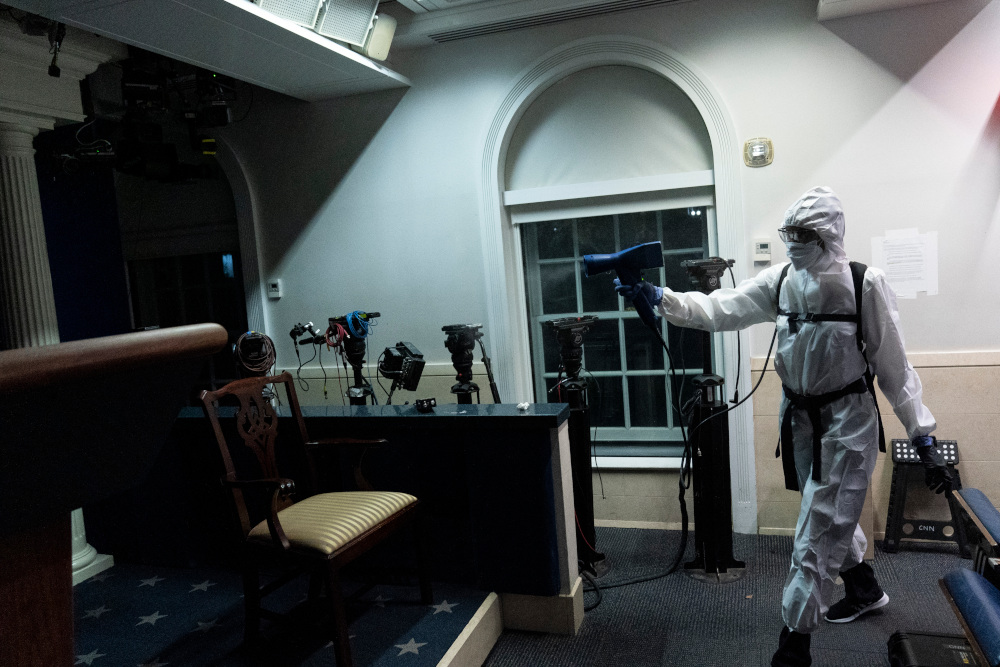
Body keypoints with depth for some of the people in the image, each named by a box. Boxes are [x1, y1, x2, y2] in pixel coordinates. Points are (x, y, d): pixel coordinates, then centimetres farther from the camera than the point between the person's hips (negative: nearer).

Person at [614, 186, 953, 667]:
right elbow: (720, 310, -10)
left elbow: (894, 367, -12)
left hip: (846, 417, -5)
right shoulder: (779, 281, -3)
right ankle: (864, 591, 50)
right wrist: (659, 298, -24)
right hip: (799, 414, 6)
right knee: (832, 513, 24)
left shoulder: (865, 284, -15)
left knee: (819, 527, -3)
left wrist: (924, 440, -11)